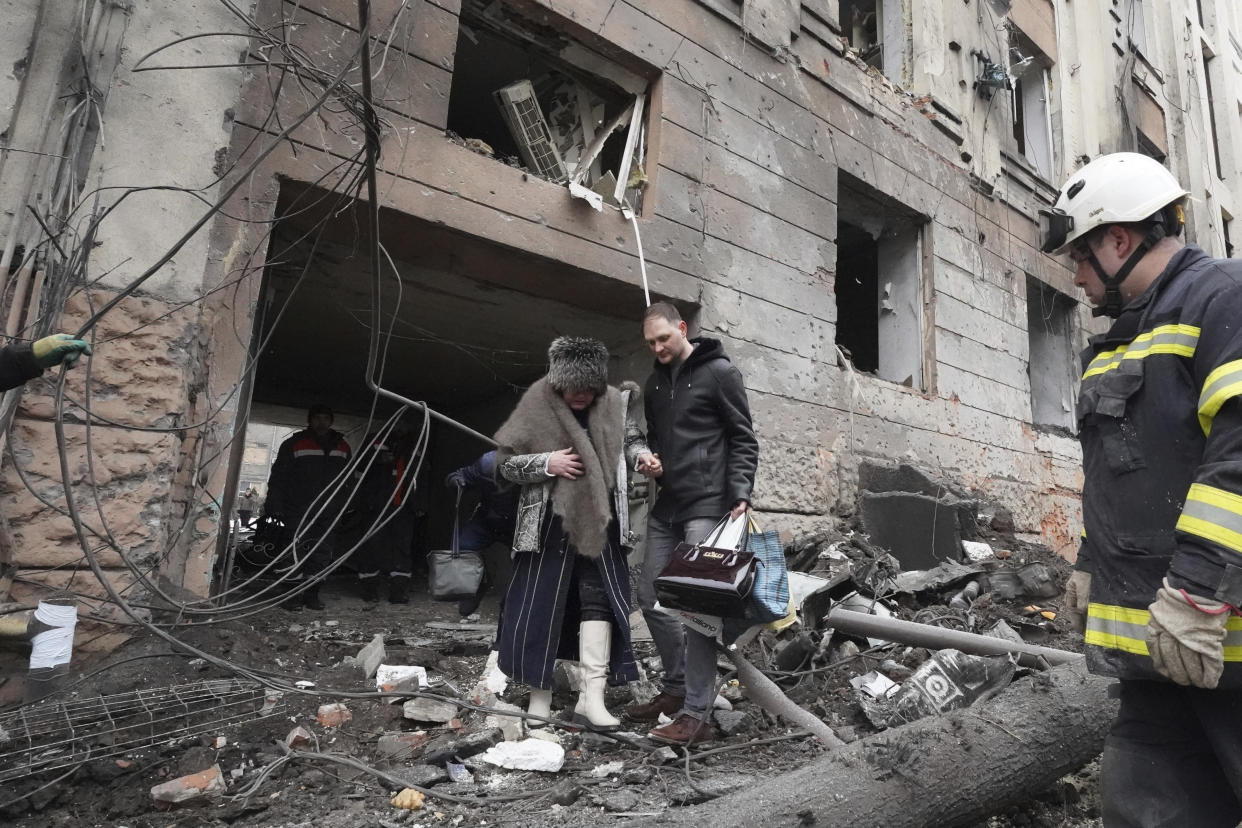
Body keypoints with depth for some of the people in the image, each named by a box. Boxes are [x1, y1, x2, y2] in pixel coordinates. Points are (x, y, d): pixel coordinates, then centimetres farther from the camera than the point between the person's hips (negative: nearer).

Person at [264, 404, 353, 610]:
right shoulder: (294, 444, 2)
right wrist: (274, 505, -8)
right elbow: (278, 477, 0)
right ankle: (294, 594, 4)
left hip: (327, 514, 3)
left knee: (322, 555, 3)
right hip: (298, 512, -3)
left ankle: (312, 594, 11)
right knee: (296, 553, -5)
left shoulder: (342, 447, 13)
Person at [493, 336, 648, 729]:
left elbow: (630, 441, 15)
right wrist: (546, 463, -18)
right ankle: (540, 696, 20)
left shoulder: (613, 404, 0)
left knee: (599, 598, -2)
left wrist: (641, 456, -8)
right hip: (550, 524, -2)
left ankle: (591, 697, 6)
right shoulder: (537, 406, -7)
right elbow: (505, 463, -3)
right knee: (541, 605, 4)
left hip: (598, 523, 2)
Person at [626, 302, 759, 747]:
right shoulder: (655, 382, 16)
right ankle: (677, 688, 27)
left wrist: (740, 493, -16)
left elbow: (743, 438, -5)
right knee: (650, 597, 10)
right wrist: (648, 458, 2)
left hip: (706, 505, -7)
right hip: (666, 506, 8)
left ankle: (696, 713, 1)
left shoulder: (719, 372, -4)